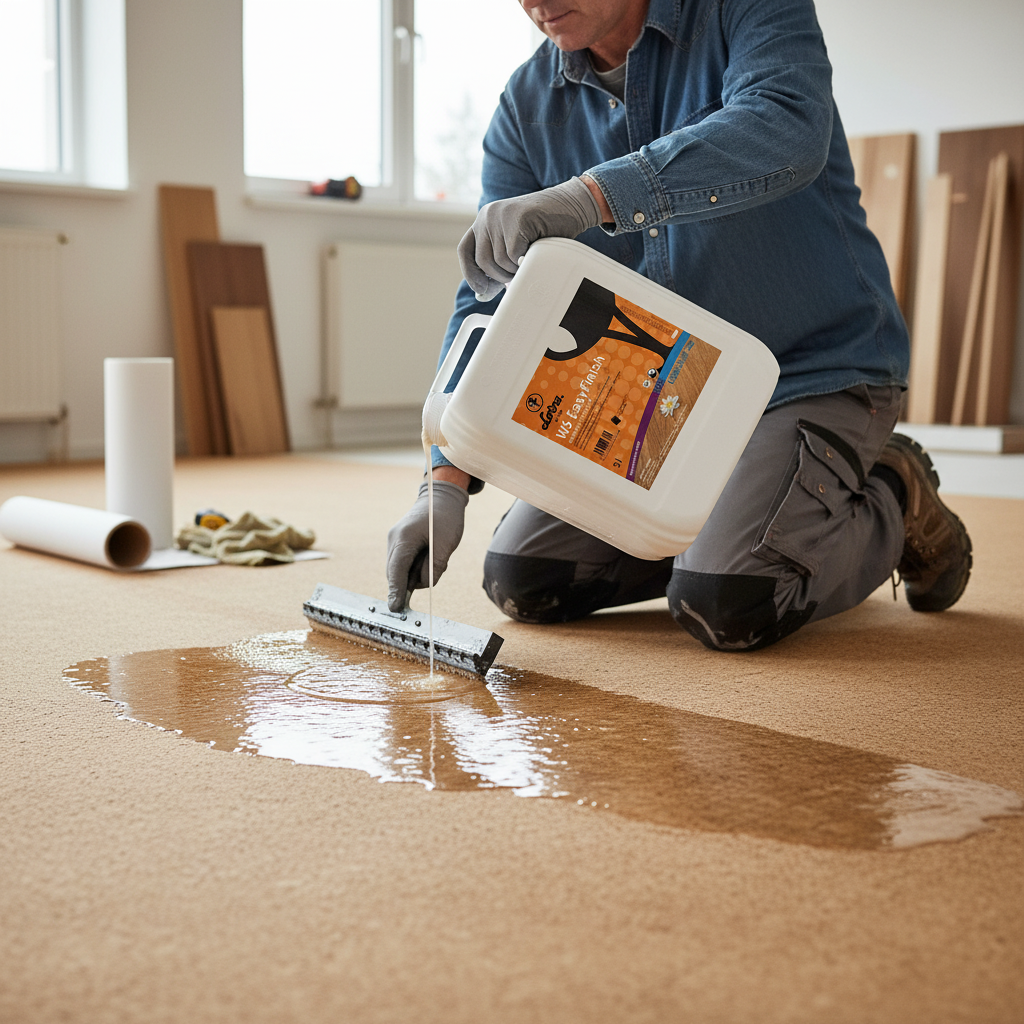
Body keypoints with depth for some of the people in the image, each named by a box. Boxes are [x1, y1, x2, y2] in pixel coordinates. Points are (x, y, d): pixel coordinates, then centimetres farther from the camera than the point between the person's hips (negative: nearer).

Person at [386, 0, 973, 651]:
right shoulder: (528, 106, -1)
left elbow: (786, 130, -37)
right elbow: (489, 303, -6)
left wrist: (589, 195, -48)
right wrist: (447, 483, -18)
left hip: (817, 371, -6)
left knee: (723, 606, -23)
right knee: (520, 581, 3)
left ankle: (892, 501, 7)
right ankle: (725, 524, 22)